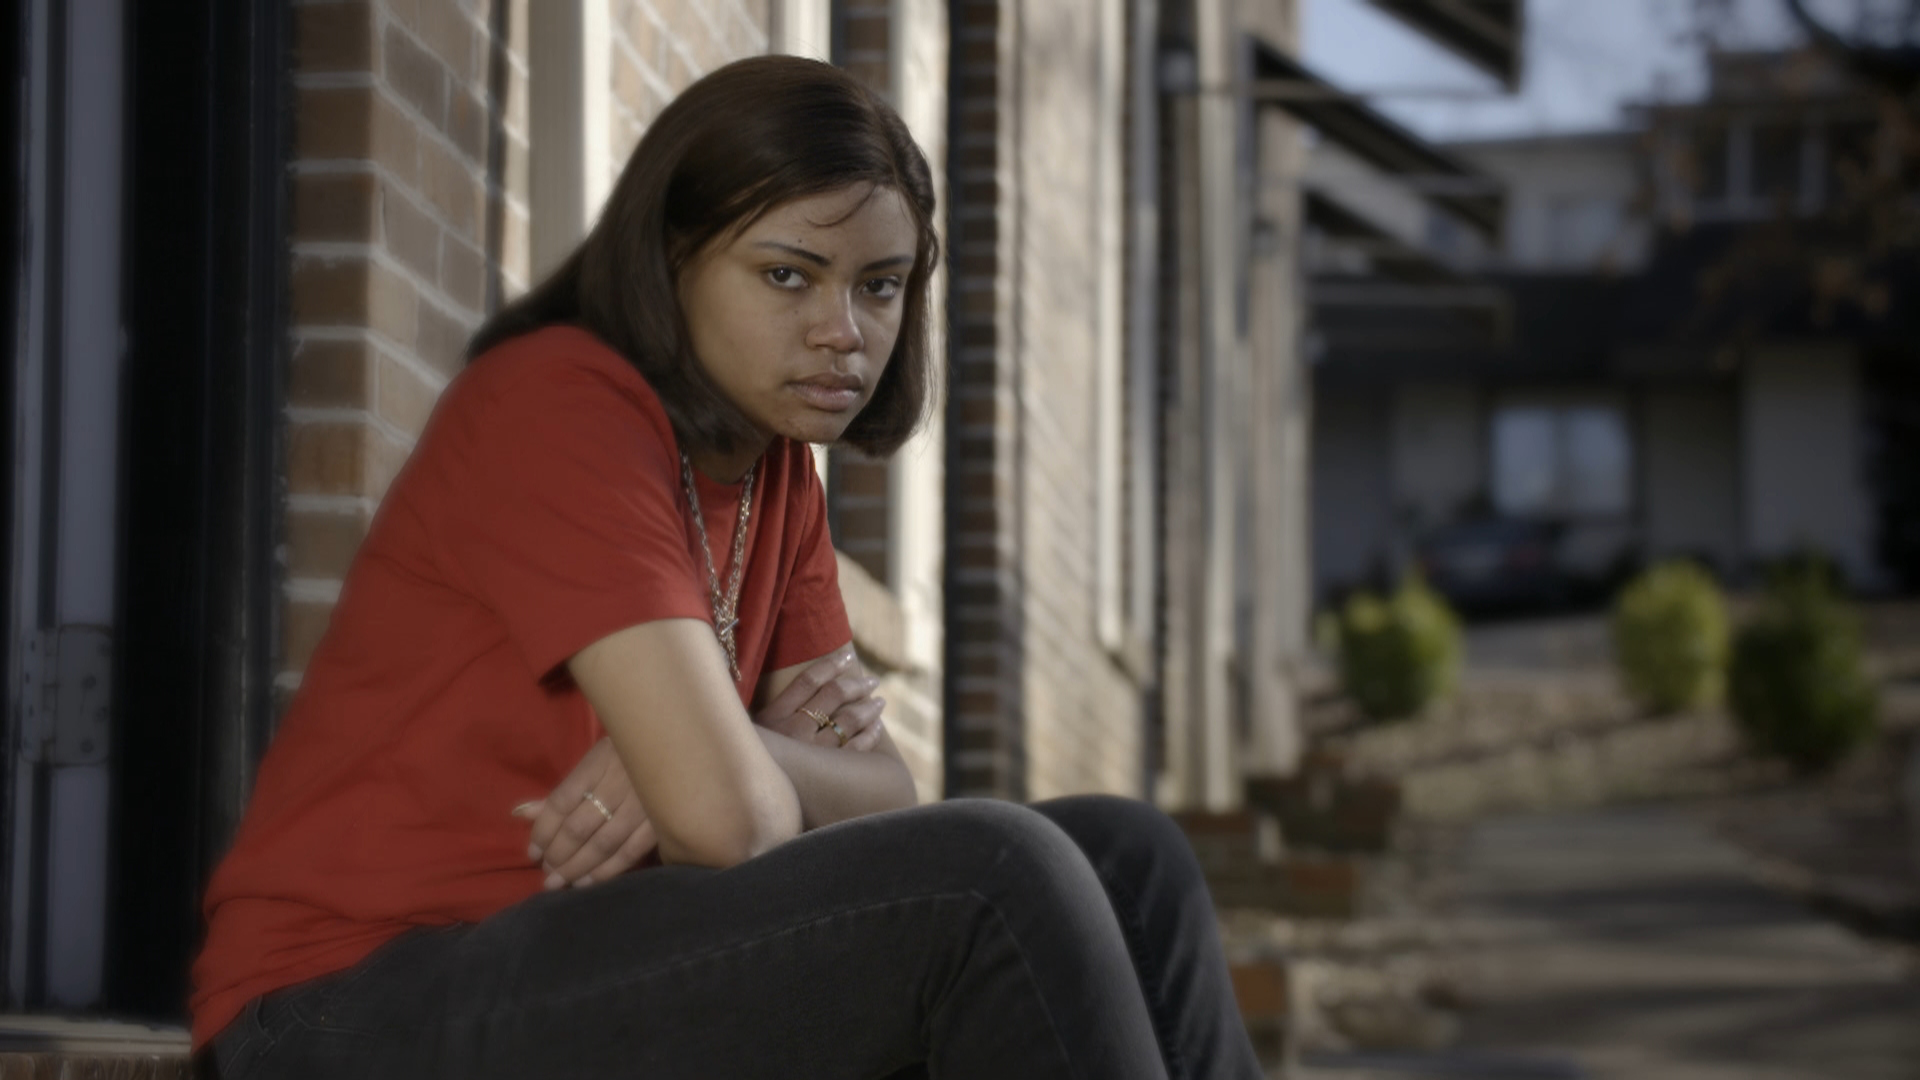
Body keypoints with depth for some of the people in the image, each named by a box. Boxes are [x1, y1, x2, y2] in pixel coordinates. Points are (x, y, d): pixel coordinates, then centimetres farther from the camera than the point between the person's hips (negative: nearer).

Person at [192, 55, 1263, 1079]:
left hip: (585, 971, 9)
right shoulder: (556, 411, -17)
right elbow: (731, 812, -27)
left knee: (1123, 861, -2)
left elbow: (882, 794, 6)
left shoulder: (776, 467, 11)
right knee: (990, 880, -24)